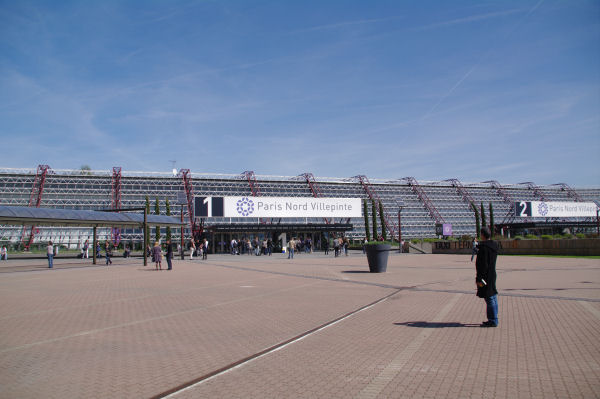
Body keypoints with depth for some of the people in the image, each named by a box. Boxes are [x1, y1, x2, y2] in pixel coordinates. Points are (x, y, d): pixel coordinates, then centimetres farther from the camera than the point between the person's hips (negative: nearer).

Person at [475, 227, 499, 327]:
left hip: (486, 276, -9)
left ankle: (492, 321, 3)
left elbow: (483, 265, -22)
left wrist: (479, 279, -18)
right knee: (493, 297, 15)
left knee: (489, 299, -3)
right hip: (492, 274, 10)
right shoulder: (494, 246, 8)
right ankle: (494, 319, 25)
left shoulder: (484, 247, -20)